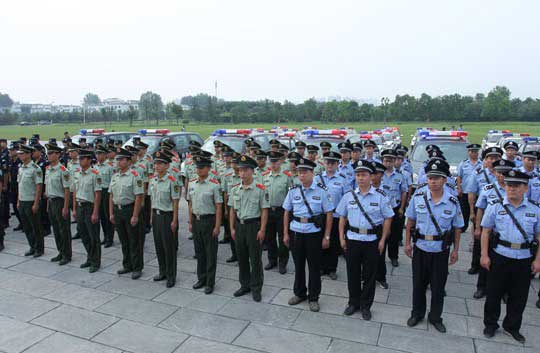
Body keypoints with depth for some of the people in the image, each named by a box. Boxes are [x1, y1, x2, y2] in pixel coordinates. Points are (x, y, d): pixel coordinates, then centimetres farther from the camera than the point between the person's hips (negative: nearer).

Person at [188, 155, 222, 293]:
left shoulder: (214, 184, -13)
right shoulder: (192, 183, 5)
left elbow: (218, 207, -12)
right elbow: (190, 204, 13)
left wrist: (217, 226, -14)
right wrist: (190, 222, 11)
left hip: (209, 221, -5)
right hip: (196, 221, 6)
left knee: (210, 254, 5)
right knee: (199, 252, 16)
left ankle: (210, 282, 16)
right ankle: (201, 278, 31)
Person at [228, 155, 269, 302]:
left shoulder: (260, 189, -10)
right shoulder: (235, 189, 4)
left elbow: (264, 211, -9)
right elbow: (232, 210, 10)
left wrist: (262, 230, -13)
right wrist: (232, 228, 6)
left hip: (254, 225, -5)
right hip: (239, 225, 5)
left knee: (255, 259, 4)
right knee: (241, 257, 14)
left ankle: (256, 288, 18)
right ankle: (245, 285, 30)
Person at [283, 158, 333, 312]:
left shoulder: (322, 190, -8)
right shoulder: (293, 190, 0)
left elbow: (329, 214, -5)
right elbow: (287, 213, 8)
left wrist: (326, 237, -6)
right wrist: (285, 234, 6)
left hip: (314, 233, -2)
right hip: (296, 232, 3)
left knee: (314, 266, 9)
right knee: (298, 264, 16)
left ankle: (313, 298, 26)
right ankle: (299, 293, 35)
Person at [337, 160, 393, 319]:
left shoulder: (380, 196, -5)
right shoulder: (349, 196, 2)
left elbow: (387, 218, -2)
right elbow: (342, 218, 9)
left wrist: (382, 240, -6)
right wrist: (342, 237, 4)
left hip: (372, 240, -2)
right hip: (352, 239, 2)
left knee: (369, 275, 9)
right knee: (352, 273, 12)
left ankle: (365, 306, 26)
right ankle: (353, 302, 29)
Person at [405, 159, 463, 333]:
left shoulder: (453, 202, -10)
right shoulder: (418, 197, -8)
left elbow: (457, 228, 0)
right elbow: (410, 221, 2)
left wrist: (455, 250, 3)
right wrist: (407, 243, 2)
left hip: (441, 251, -1)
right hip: (420, 249, 1)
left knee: (438, 286, 11)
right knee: (418, 284, 14)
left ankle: (435, 317, 32)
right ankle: (417, 313, 35)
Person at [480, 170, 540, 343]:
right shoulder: (495, 206, -4)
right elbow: (486, 231, -1)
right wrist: (484, 255, -6)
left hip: (524, 259, 2)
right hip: (499, 257, -1)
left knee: (519, 296, 14)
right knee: (494, 293, 10)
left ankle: (512, 326, 35)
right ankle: (490, 324, 30)